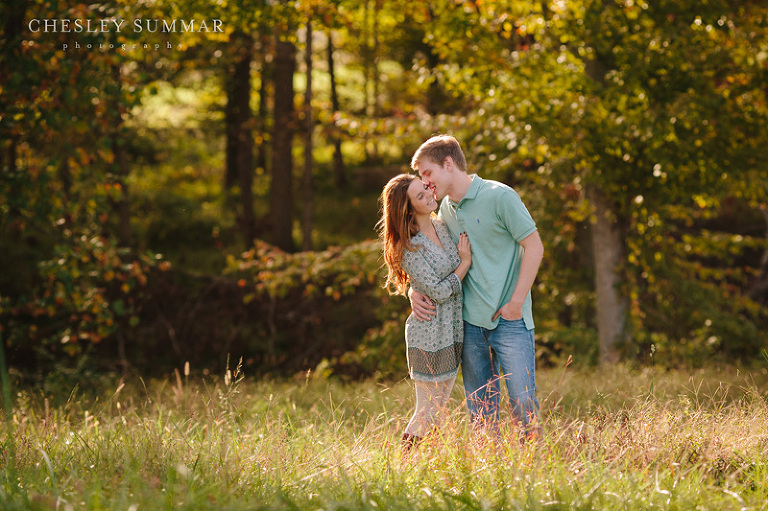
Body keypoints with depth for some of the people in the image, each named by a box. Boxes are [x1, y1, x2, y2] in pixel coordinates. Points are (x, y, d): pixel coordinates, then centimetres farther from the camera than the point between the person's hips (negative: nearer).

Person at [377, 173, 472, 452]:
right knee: (427, 414, -2)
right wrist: (465, 263, -9)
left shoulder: (443, 226, 6)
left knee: (439, 410, 13)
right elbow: (439, 291, -18)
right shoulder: (409, 248, -17)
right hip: (429, 337, -8)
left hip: (452, 332, 8)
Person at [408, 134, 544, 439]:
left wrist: (516, 303, -13)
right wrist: (415, 290, 1)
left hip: (509, 321, -6)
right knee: (480, 411, 8)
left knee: (523, 404, -8)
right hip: (469, 322, 6)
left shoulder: (499, 196, -8)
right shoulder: (446, 209, 12)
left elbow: (534, 247, -9)